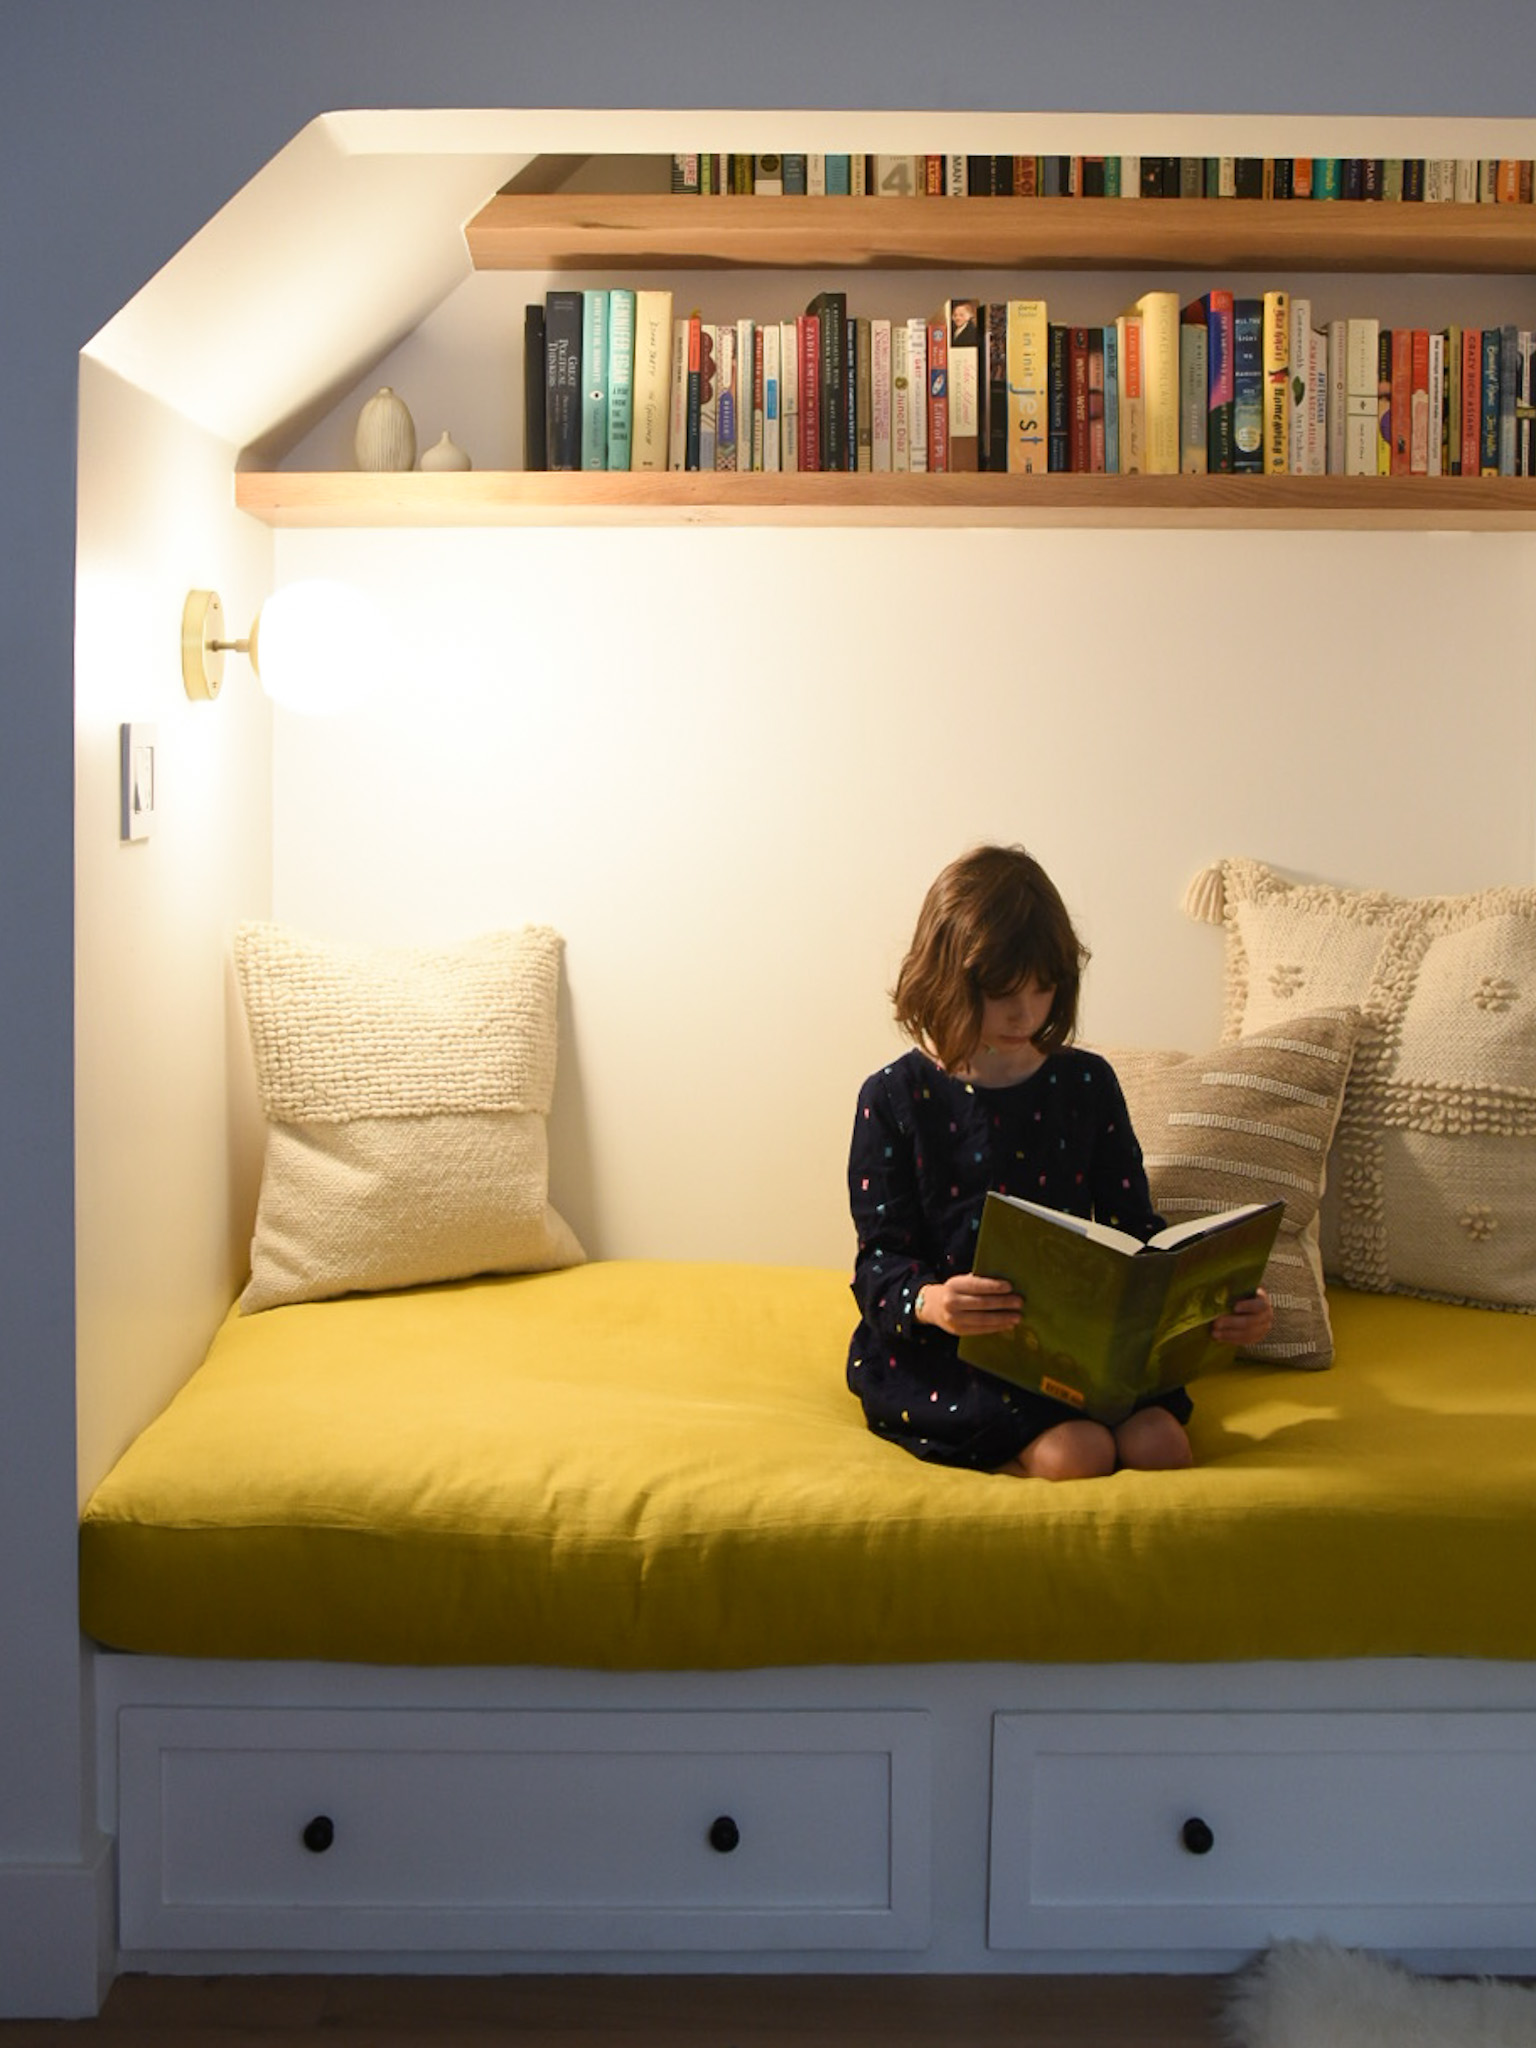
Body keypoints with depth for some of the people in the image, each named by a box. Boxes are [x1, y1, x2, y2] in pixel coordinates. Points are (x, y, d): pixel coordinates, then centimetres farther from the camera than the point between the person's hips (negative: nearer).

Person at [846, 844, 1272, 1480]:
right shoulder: (894, 1099, -3)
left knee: (1160, 1441, -24)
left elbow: (1134, 1228, 8)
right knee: (1075, 1452, -30)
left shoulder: (1086, 1083, 8)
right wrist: (930, 1302, -32)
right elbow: (880, 1262, -7)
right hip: (931, 1354, -4)